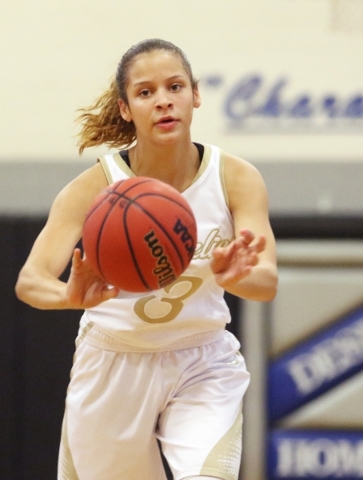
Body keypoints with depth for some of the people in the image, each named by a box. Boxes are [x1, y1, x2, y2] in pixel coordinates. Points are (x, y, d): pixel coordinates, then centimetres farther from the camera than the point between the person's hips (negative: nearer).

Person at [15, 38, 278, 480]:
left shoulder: (236, 178, -13)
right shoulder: (95, 186, -17)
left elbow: (268, 282, -25)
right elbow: (28, 281, -28)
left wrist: (234, 277, -49)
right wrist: (72, 296, -51)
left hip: (203, 366, 0)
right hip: (112, 366, 0)